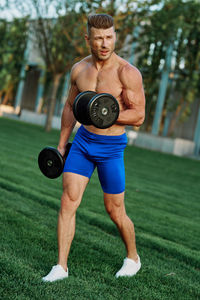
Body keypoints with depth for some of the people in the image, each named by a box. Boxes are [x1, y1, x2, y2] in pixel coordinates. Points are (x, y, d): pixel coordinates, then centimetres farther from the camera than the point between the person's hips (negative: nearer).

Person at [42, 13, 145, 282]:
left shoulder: (128, 73, -14)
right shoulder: (79, 69, 3)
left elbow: (138, 117, -15)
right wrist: (61, 144, 16)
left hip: (111, 148, -4)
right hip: (82, 141, 4)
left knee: (115, 212, 6)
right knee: (68, 201, -4)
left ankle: (133, 258, 32)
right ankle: (61, 266, 6)